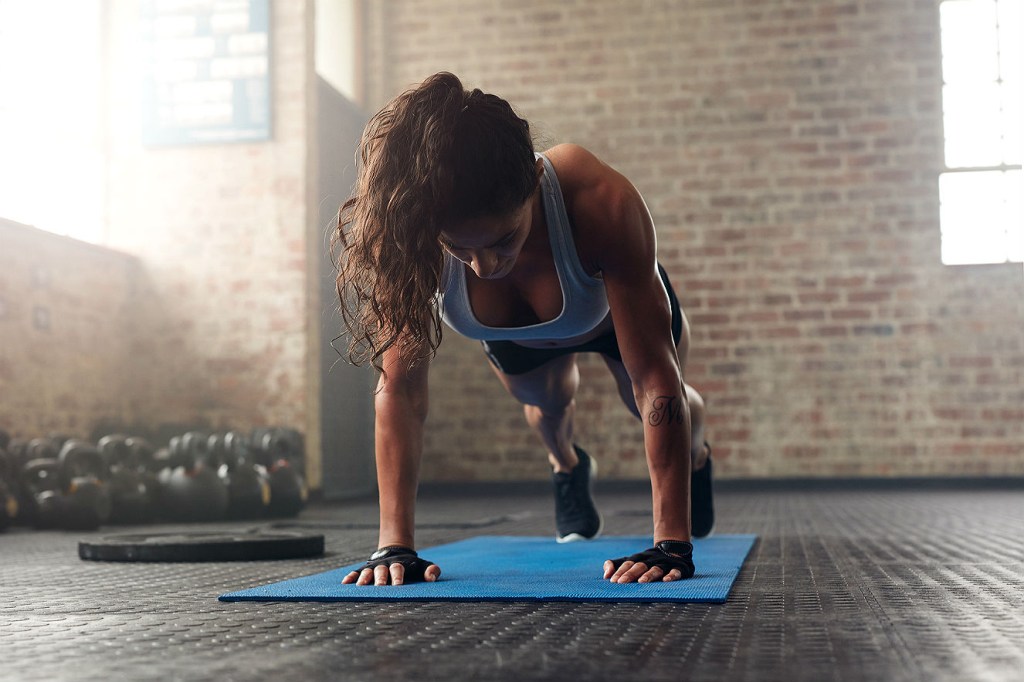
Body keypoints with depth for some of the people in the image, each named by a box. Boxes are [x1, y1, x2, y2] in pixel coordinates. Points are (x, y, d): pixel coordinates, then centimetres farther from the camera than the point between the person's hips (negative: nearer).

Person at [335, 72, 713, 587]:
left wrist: (672, 545, -46)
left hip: (618, 306, -1)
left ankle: (696, 458, 58)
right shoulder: (407, 237, -43)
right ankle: (568, 468, 61)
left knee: (653, 404, 21)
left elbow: (655, 380, -45)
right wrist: (395, 545, -41)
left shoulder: (602, 204, -48)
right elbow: (400, 390, -37)